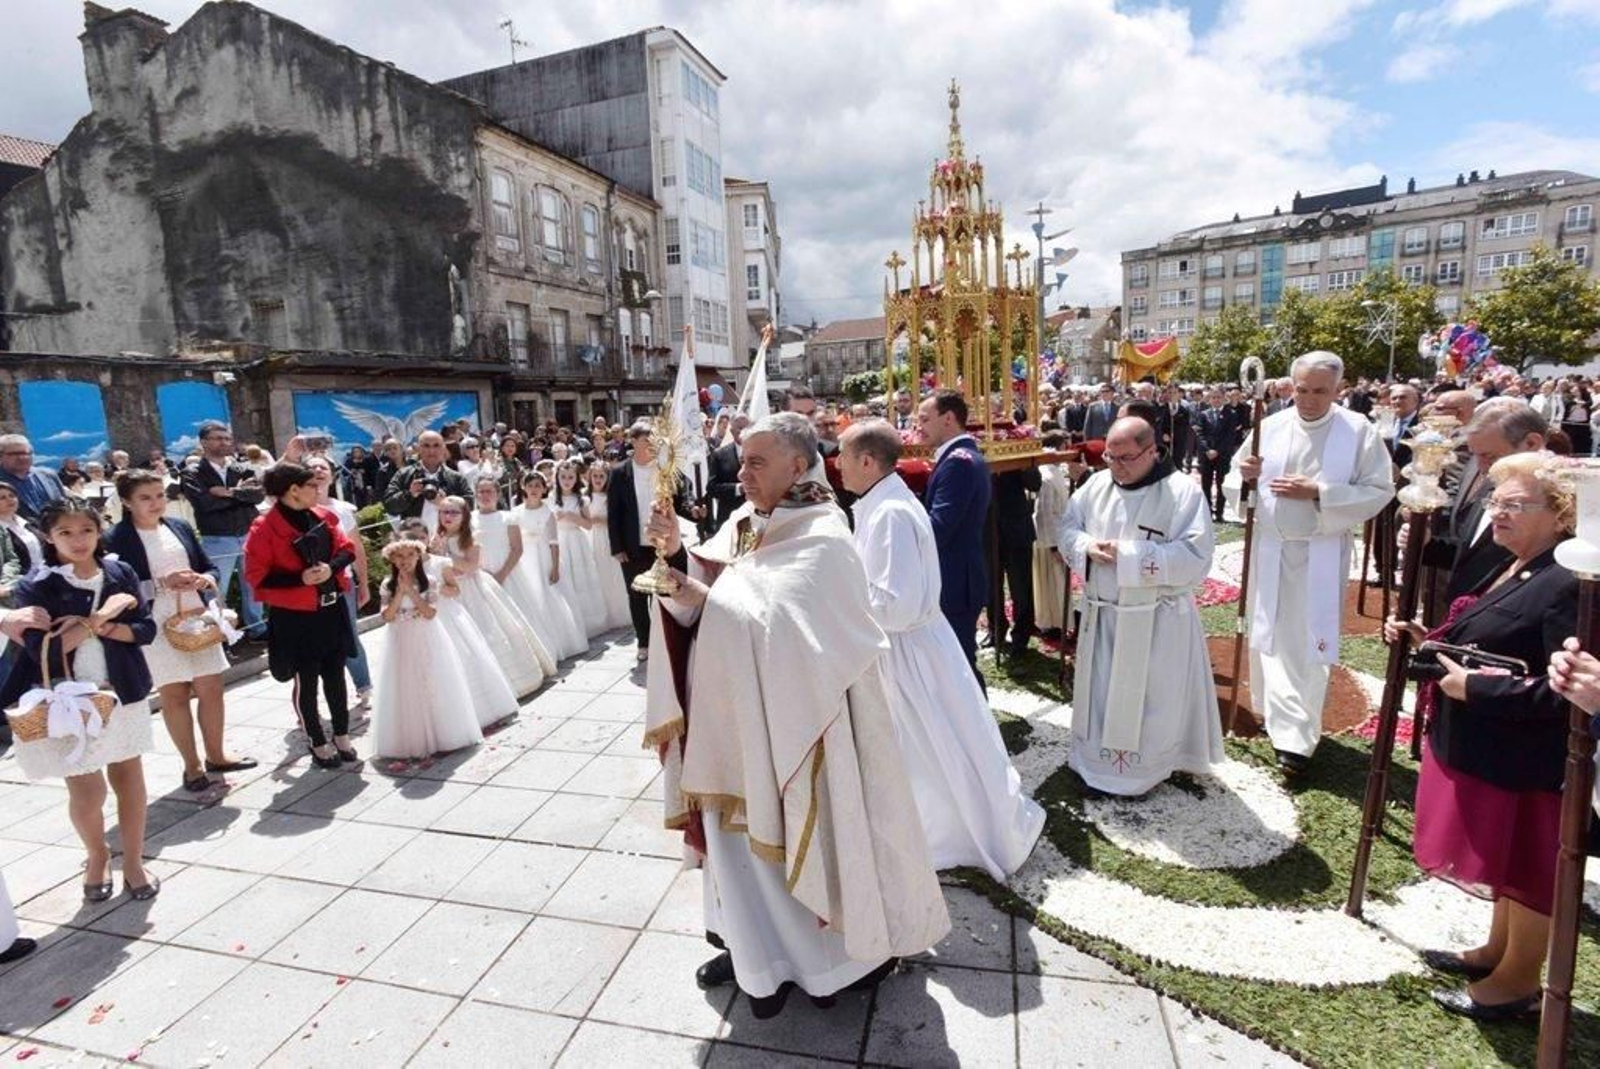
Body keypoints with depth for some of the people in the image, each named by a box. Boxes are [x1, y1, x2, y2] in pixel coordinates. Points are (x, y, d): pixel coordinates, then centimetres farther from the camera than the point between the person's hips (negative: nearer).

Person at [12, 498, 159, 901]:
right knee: (86, 793, 1)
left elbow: (146, 629, -3)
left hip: (124, 693, 3)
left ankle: (133, 862, 27)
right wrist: (100, 617, -19)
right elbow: (42, 651, -17)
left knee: (129, 776, 10)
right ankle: (97, 856, 31)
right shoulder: (36, 587, -9)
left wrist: (98, 627, -17)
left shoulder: (120, 573, 0)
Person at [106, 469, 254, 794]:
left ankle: (215, 756, 25)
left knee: (211, 689, 9)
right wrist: (163, 584, -21)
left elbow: (209, 566, 12)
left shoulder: (180, 527, 7)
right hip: (156, 627, -4)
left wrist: (205, 579, -9)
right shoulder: (117, 539, -8)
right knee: (174, 694, 5)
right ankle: (192, 766, 17)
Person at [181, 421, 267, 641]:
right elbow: (203, 502, -18)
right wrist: (240, 491, -11)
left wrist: (230, 492, -18)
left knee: (253, 586, 14)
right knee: (216, 591, 3)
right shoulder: (193, 473, -2)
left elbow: (259, 494, -6)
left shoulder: (242, 469, 8)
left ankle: (257, 628, 27)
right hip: (217, 540, -4)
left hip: (249, 536, 4)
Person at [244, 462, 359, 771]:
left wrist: (330, 567, -13)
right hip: (295, 617, -5)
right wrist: (300, 578, -23)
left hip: (333, 609, 6)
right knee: (306, 681, 8)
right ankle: (318, 743, 23)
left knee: (335, 675, 15)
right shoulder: (265, 527, -14)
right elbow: (256, 575, -15)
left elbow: (346, 549, 6)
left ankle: (342, 736, 29)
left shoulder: (323, 516, 4)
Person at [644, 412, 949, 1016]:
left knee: (801, 832, 11)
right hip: (738, 713, 7)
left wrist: (710, 598, -19)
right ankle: (756, 946, 40)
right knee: (741, 828, 18)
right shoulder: (745, 523, 4)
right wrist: (677, 554, -15)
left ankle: (831, 953, 36)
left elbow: (777, 628, -26)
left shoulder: (822, 539, -19)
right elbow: (703, 589, 2)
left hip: (789, 721, -7)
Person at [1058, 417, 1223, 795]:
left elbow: (1196, 558, -21)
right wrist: (1087, 547, -15)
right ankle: (1097, 757, 34)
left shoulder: (1183, 491, -14)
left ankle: (1144, 769, 25)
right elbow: (1067, 528, 8)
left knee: (1149, 700, 7)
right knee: (1101, 692, 16)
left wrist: (1129, 555, -25)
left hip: (1156, 621, -5)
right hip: (1101, 614, 5)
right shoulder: (1097, 483, 1)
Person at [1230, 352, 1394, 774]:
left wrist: (1318, 493, -19)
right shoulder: (1270, 427, 2)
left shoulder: (1360, 431, -5)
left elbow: (1379, 491, -8)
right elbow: (1238, 483, 7)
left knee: (1308, 643, -1)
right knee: (1270, 635, 13)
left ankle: (1296, 735, 7)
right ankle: (1276, 713, 32)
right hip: (1270, 549, 3)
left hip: (1321, 554, -3)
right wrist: (1244, 475, -16)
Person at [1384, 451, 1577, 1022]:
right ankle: (1498, 951, 40)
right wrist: (1428, 640, 4)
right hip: (1484, 748, 9)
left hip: (1525, 762, -9)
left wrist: (1474, 687, -24)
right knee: (1505, 861, 23)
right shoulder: (1514, 571, 8)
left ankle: (1519, 982, 28)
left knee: (1525, 865, 10)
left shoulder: (1564, 586, -22)